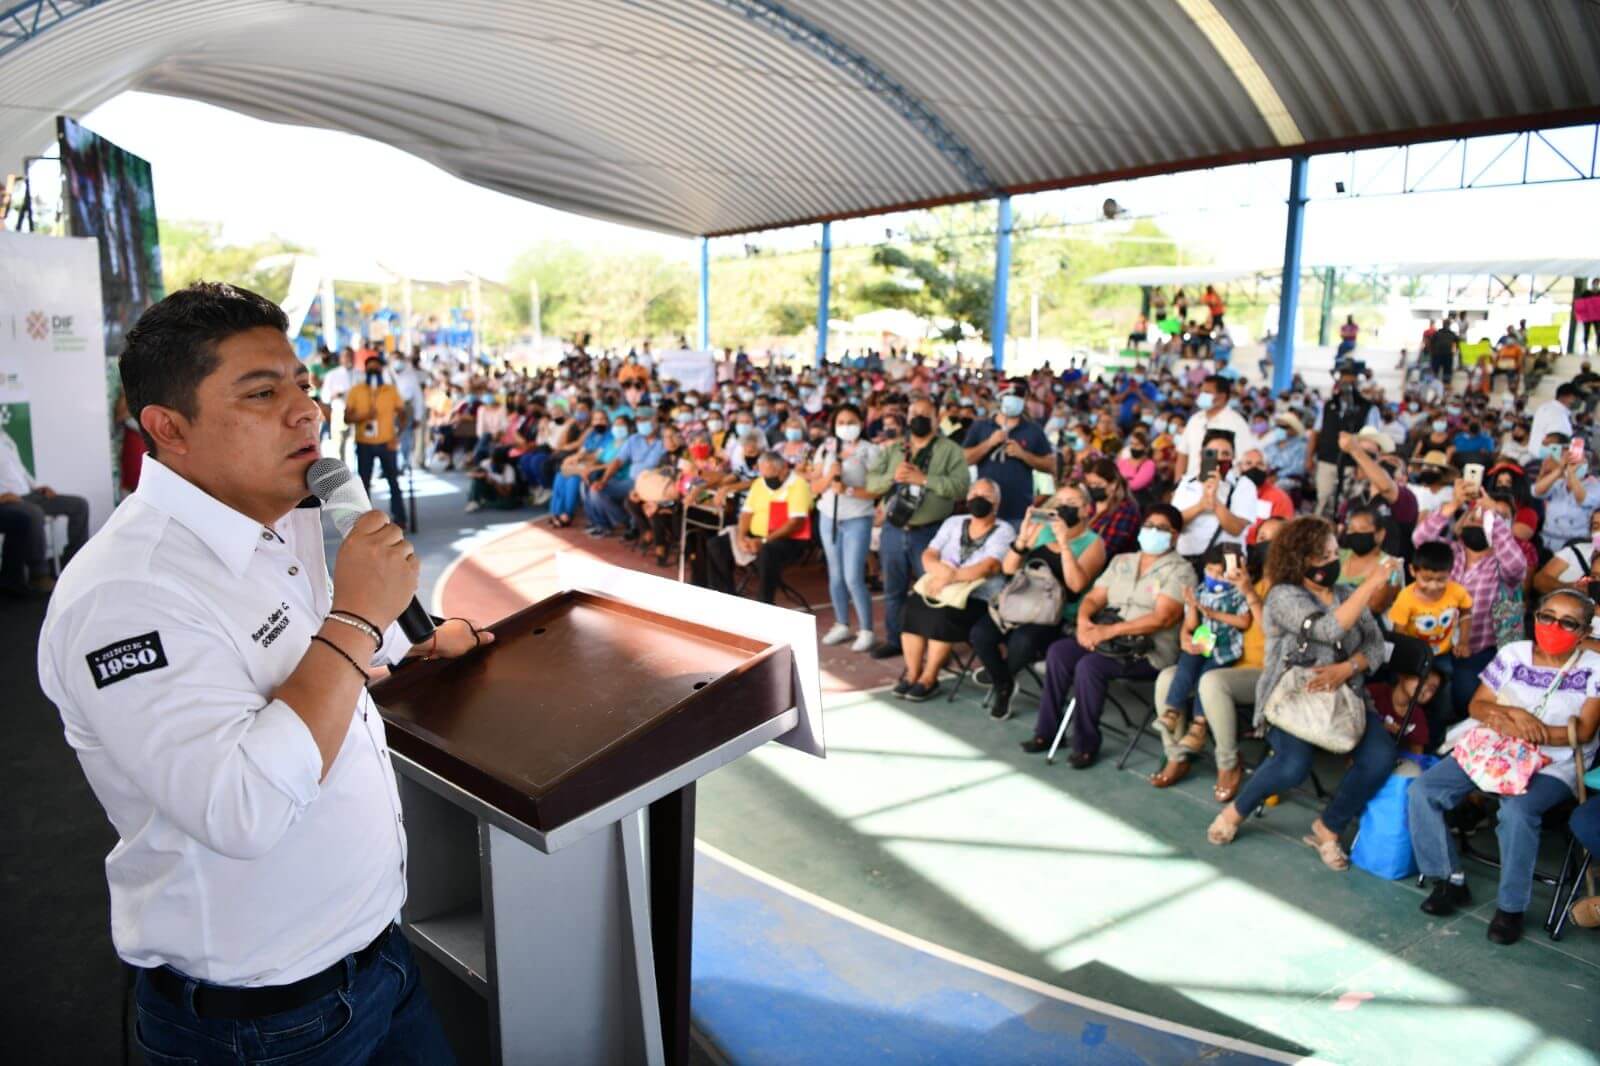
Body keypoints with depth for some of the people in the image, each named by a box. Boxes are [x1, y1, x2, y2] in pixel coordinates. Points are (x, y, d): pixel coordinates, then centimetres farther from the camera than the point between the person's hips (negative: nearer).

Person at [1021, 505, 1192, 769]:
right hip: (1109, 638, 6)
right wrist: (1084, 620, -12)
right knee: (1059, 651, -18)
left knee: (1089, 666, -30)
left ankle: (1086, 745, -16)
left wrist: (1109, 630, -24)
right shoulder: (1121, 561, 16)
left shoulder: (1180, 570, -5)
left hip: (1150, 651, -6)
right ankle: (1047, 731, -10)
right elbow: (1093, 598, 13)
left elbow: (1162, 618, -18)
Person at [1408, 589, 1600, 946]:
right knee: (1422, 791, -15)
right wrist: (1514, 714, -17)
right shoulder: (1512, 654, 5)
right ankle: (1450, 880, 1)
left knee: (1516, 810, -36)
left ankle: (1511, 907, -16)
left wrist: (1516, 728, -20)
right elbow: (1476, 705, 5)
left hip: (1552, 766, -4)